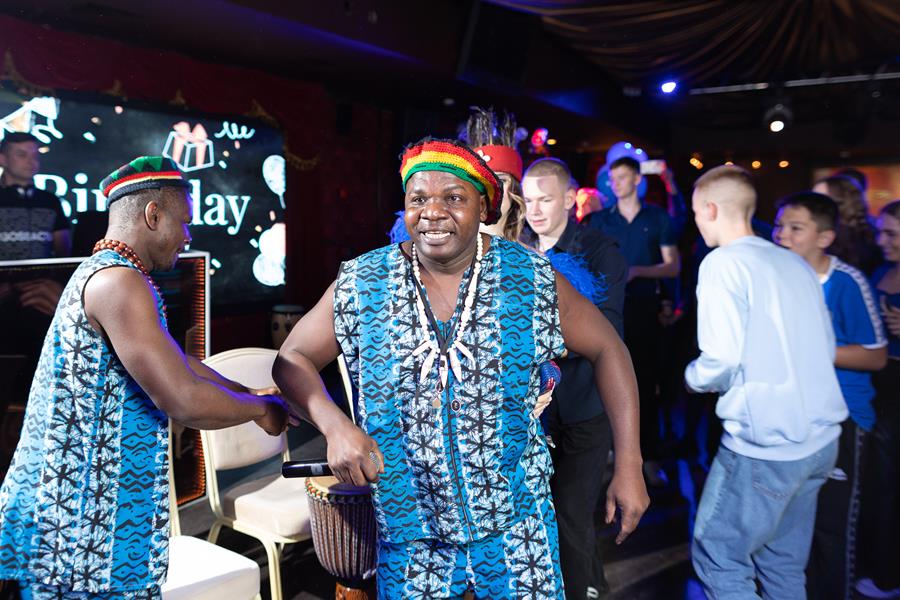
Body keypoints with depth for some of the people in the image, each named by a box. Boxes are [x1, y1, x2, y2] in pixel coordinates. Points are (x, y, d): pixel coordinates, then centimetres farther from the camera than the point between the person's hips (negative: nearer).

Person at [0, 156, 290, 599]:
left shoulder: (99, 274, 13)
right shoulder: (119, 282, -21)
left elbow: (176, 362, 19)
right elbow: (185, 402, -26)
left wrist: (253, 395, 16)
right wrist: (262, 409, -9)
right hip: (84, 521, -10)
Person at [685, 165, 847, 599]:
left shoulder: (723, 263, -12)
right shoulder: (796, 263, 11)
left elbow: (721, 361, -19)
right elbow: (826, 348, 15)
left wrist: (693, 377, 1)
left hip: (763, 445, -8)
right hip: (820, 438, 8)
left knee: (717, 561, 5)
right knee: (784, 565, 19)